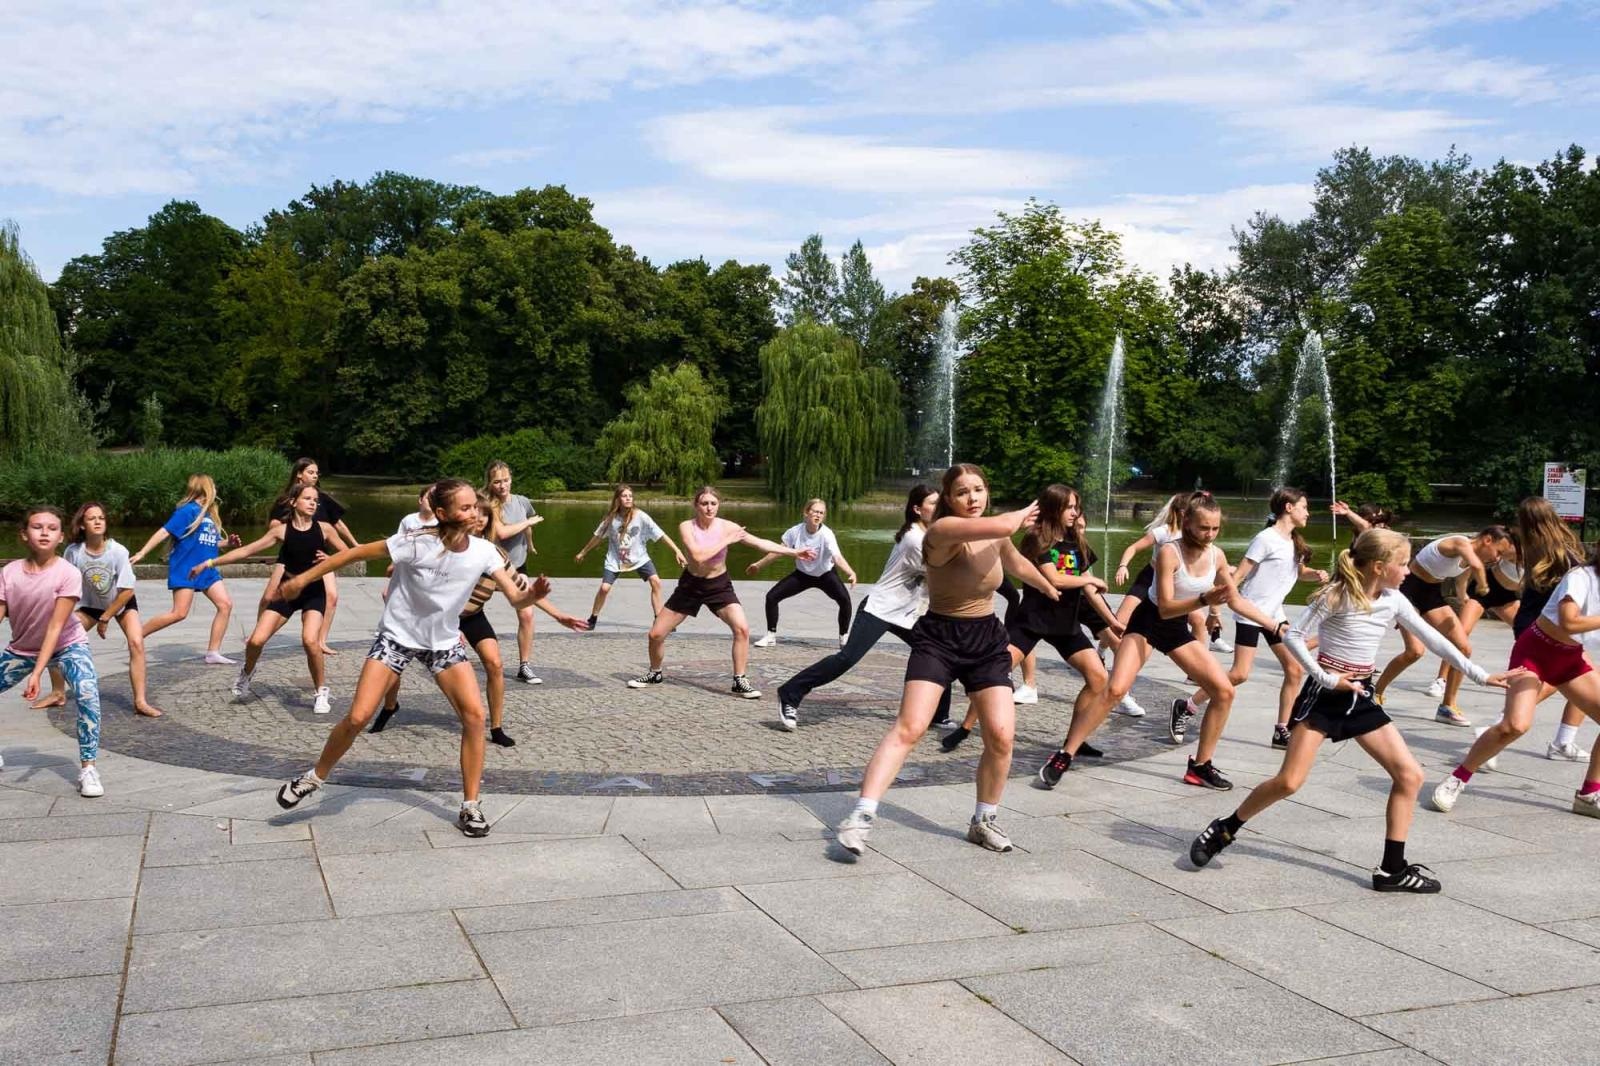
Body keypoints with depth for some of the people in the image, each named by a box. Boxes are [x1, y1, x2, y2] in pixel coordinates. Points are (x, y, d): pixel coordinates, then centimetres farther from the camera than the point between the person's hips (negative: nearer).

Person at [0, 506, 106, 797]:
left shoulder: (68, 573, -25)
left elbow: (56, 626, -26)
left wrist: (37, 672, -30)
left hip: (67, 645, -4)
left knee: (87, 695, -28)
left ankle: (88, 768, -19)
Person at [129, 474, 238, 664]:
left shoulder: (210, 515, 13)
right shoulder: (188, 511, -10)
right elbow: (164, 532, -14)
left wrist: (228, 543, 3)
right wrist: (142, 553, -19)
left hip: (206, 570, 8)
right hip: (185, 570, -8)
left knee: (226, 604, -4)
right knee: (179, 613, -11)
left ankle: (213, 653, 1)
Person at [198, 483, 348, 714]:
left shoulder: (324, 528, -6)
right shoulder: (282, 530, -5)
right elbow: (246, 550, -3)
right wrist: (210, 563, -4)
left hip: (314, 592, -2)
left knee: (310, 640, -24)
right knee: (256, 640, -7)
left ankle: (321, 692, -3)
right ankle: (247, 673, 28)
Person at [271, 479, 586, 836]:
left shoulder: (484, 551, -15)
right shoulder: (416, 543, -25)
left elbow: (516, 597, -18)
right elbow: (357, 552, -16)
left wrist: (535, 595, -41)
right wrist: (304, 578, -12)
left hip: (444, 642, 3)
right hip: (397, 636, -3)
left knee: (475, 714, -14)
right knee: (358, 718, -9)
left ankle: (470, 807, -2)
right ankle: (314, 777, 21)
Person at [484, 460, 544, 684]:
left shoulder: (523, 502, -5)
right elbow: (502, 532, -34)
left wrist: (530, 545, 34)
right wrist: (528, 522, -22)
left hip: (516, 566, 4)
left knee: (526, 615, -7)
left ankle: (524, 667, 2)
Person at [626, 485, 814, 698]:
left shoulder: (727, 527, -14)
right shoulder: (686, 527, -18)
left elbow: (760, 543, -13)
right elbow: (698, 555, -33)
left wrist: (794, 552, -16)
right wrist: (728, 541, -26)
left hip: (719, 585, 0)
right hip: (691, 584, 0)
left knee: (742, 628, -21)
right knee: (656, 633, 1)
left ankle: (740, 681, -8)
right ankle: (655, 673, 30)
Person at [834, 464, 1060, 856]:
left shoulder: (996, 538, 6)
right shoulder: (942, 530, -19)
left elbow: (1018, 564, 29)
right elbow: (1001, 526, -34)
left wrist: (1049, 589, 46)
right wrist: (1023, 513, -11)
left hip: (987, 639, 6)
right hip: (938, 638, -6)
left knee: (1001, 736, -5)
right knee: (909, 727, -19)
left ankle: (983, 822, 16)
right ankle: (862, 816, -18)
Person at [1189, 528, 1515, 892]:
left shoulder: (1393, 600, 3)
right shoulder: (1336, 595, -14)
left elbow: (1432, 638, 8)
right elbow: (1293, 636, -13)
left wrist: (1480, 674, 8)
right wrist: (1325, 678, -18)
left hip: (1361, 698, 6)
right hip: (1324, 695, -6)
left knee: (1410, 774, -3)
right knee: (1289, 782, -10)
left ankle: (1392, 869, 6)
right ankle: (1224, 830, 9)